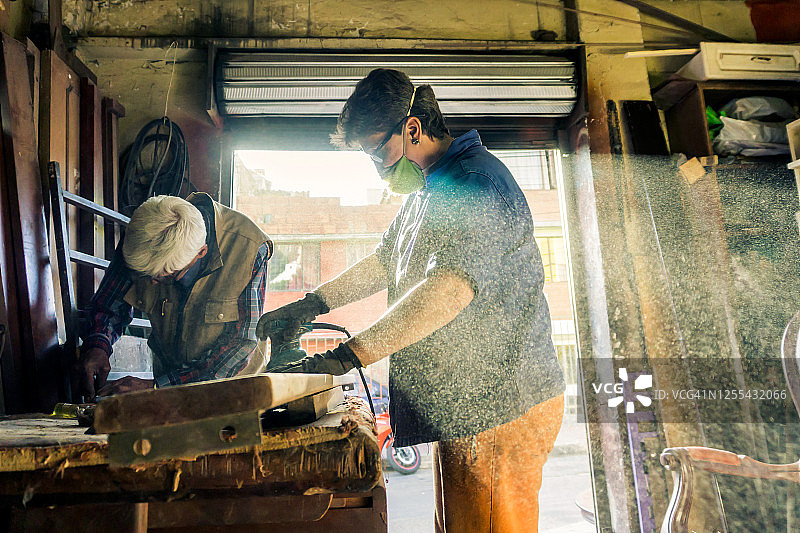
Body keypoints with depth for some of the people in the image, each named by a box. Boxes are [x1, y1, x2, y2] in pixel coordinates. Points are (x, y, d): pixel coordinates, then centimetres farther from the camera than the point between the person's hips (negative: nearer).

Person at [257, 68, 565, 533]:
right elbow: (385, 263, 22)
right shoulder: (428, 190, 17)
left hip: (501, 406, -10)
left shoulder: (477, 183, -17)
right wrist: (312, 305, 10)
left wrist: (346, 356, -32)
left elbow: (450, 287, -30)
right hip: (462, 406, 10)